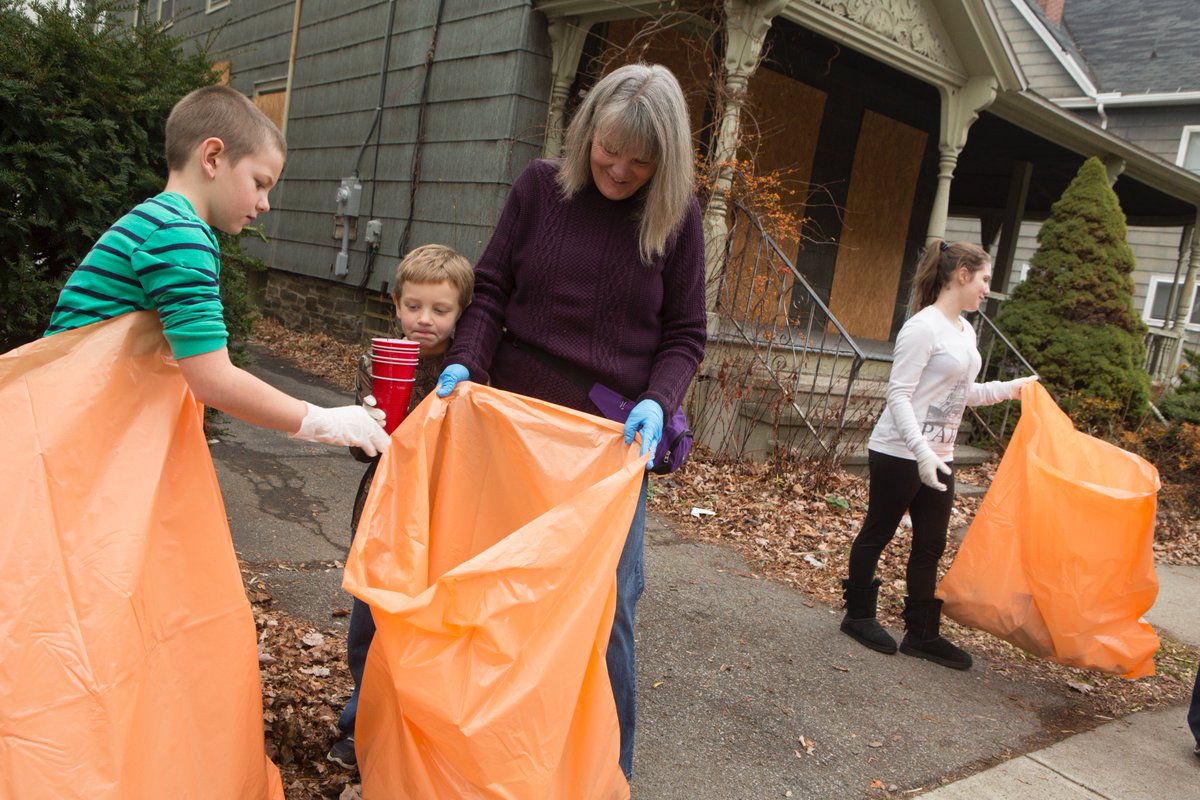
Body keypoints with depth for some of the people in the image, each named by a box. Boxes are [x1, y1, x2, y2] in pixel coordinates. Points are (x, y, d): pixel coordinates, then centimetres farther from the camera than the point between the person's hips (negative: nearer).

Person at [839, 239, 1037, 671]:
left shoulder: (965, 332, 12)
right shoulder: (923, 327, -16)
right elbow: (899, 395, -20)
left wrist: (1010, 388, 11)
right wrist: (921, 451, -27)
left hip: (937, 457, 9)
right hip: (899, 454, -9)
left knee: (930, 547, 11)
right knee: (877, 534, 7)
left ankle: (922, 634, 21)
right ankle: (859, 615, 24)